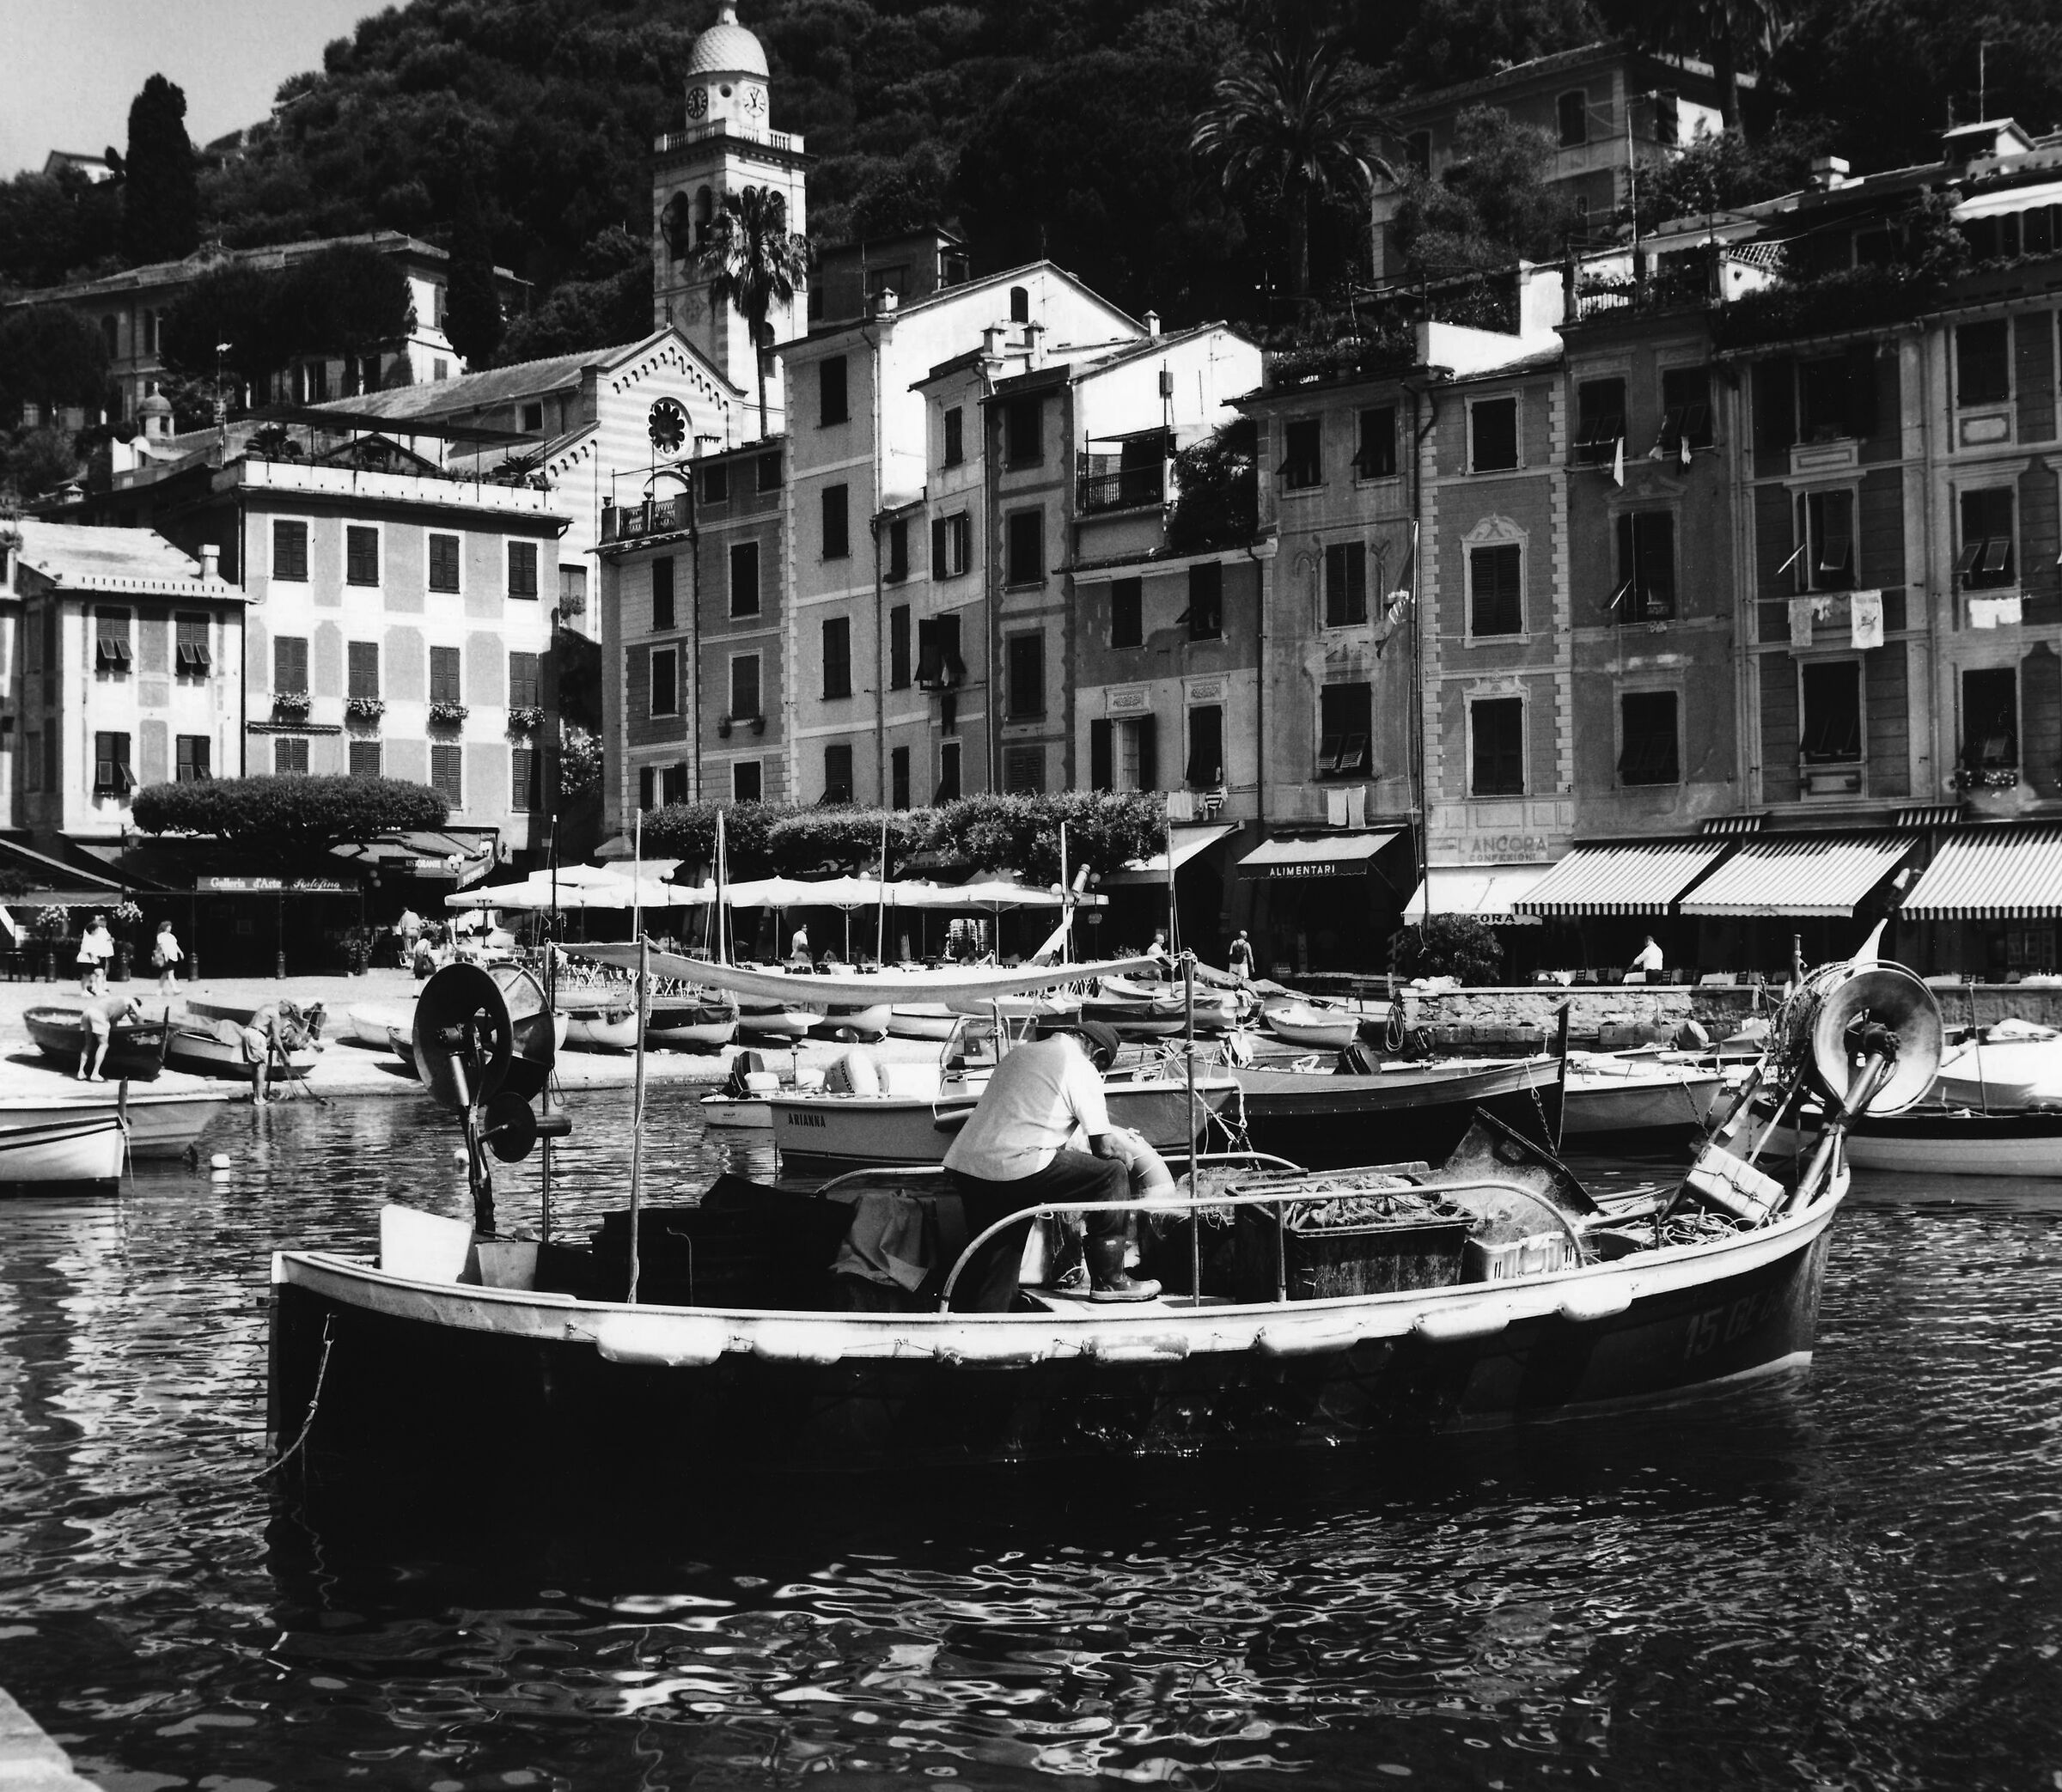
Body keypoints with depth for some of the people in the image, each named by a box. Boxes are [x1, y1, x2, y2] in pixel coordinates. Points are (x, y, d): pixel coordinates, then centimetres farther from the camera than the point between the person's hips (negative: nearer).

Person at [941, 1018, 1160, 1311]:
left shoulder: (1022, 1052, 25)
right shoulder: (1081, 1070, 2)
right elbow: (1103, 1149, 3)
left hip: (960, 1166, 8)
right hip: (1014, 1169, -8)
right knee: (1111, 1173, 6)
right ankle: (1108, 1281, 10)